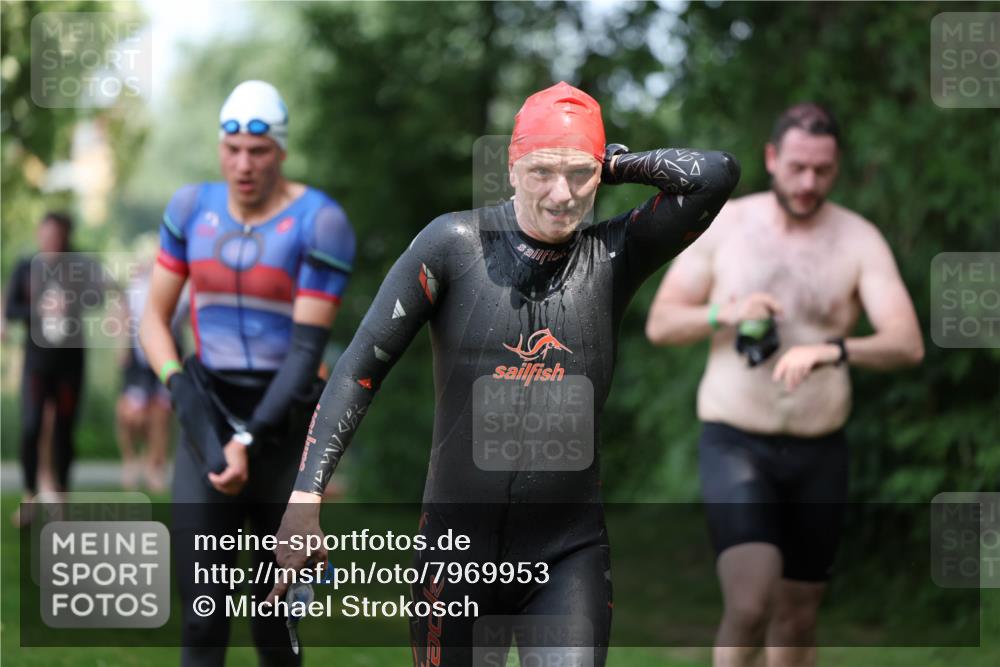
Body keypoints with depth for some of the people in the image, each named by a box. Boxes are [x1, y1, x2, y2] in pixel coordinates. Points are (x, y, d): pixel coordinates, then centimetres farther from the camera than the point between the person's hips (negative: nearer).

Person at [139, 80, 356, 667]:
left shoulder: (319, 223, -9)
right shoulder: (195, 210, 5)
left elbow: (306, 349, -13)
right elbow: (154, 319, 8)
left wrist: (250, 441, -22)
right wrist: (181, 386, -13)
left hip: (284, 425, -2)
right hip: (211, 423, 3)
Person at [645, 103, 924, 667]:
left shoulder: (859, 240, -3)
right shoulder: (725, 224, -1)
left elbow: (908, 344, -15)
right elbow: (660, 324, 3)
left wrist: (831, 351, -34)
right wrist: (723, 314, -17)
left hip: (819, 451, 2)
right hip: (736, 444, -2)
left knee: (797, 621, 12)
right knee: (751, 604, -22)